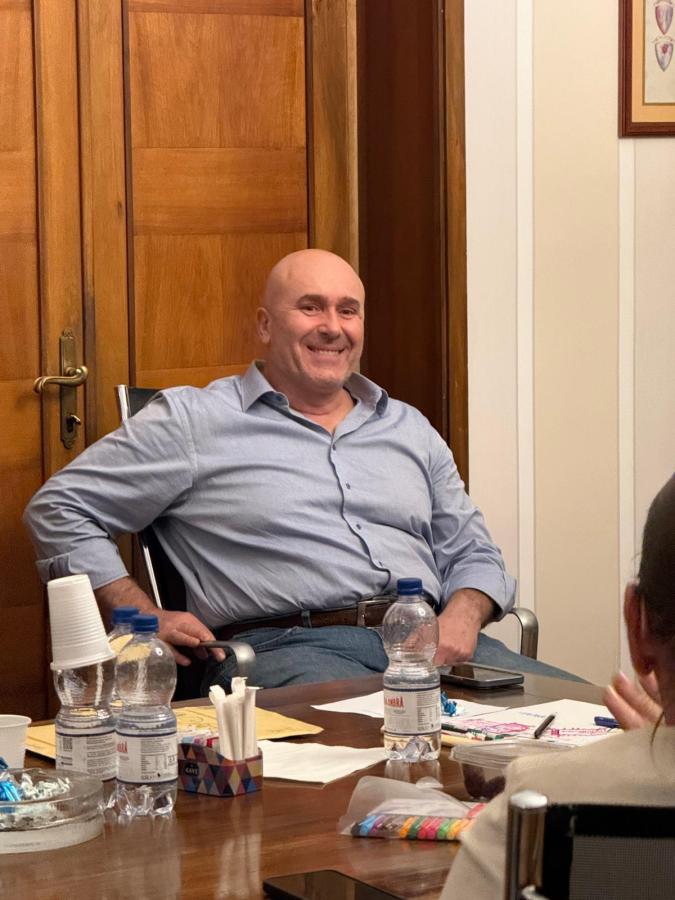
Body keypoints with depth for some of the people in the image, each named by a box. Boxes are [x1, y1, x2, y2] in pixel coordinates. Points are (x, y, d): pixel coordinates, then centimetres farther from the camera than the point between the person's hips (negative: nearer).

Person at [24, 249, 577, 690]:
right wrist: (145, 617, 0)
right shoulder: (194, 421, 11)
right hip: (287, 646, -5)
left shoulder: (408, 428, 26)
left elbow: (473, 552, 28)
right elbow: (60, 509, 12)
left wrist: (462, 617, 3)